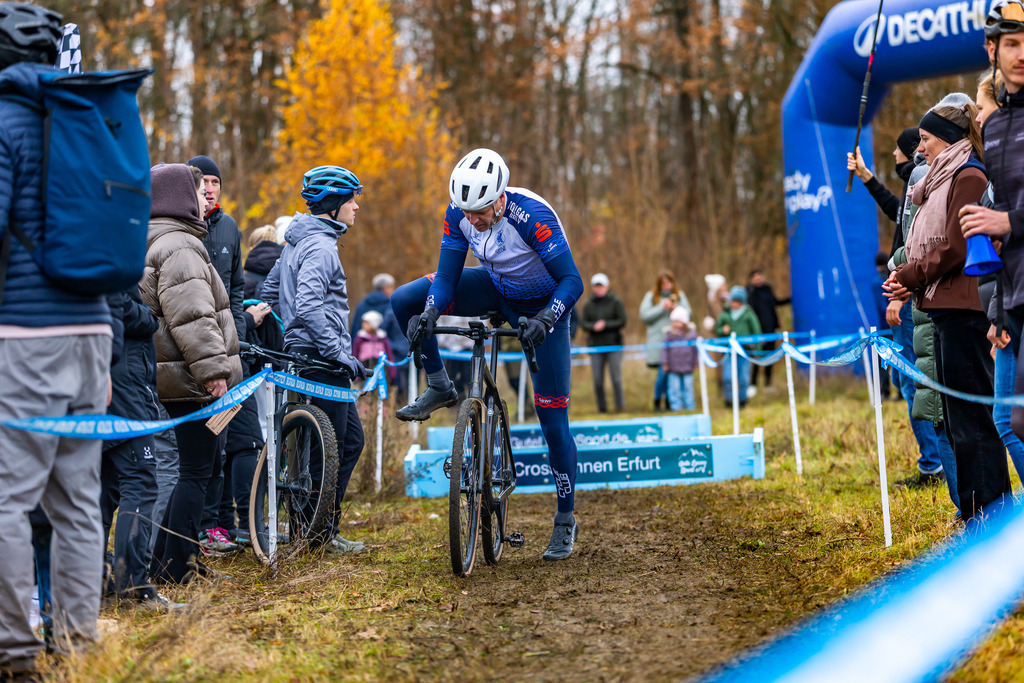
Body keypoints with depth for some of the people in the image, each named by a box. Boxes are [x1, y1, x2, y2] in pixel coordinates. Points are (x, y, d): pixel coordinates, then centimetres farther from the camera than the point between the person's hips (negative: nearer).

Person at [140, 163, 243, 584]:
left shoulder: (155, 242, 19)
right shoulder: (179, 247, -15)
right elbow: (190, 316, -24)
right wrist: (211, 367, -24)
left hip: (172, 374, 11)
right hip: (189, 380, -11)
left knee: (202, 460, 17)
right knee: (196, 470, -5)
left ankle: (163, 557, 20)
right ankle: (176, 569, -2)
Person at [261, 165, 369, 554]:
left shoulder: (298, 241, 17)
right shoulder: (320, 246, -15)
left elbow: (270, 291, 25)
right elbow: (308, 306, -27)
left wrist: (293, 333, 28)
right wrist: (339, 353, -23)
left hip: (303, 349, 11)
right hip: (321, 360, -11)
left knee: (351, 439, 14)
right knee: (330, 447, -5)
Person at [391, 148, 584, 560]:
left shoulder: (532, 216, -35)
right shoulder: (459, 213, -19)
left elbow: (572, 281, -32)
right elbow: (446, 276, -13)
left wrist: (545, 319, -49)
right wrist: (428, 316, -32)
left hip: (544, 303, -5)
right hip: (497, 288, 5)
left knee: (552, 418, -6)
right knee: (403, 301, -10)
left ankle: (565, 521, 7)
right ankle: (439, 388, 8)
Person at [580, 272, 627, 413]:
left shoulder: (615, 302, 0)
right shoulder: (588, 304, 7)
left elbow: (622, 321, -4)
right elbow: (583, 322, 5)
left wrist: (605, 325, -14)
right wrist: (593, 326, -15)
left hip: (613, 344, -2)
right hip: (595, 346, 2)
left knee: (616, 378, -5)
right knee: (597, 379, 0)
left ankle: (620, 405, 3)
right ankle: (601, 407, 9)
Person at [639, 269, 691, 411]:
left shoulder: (679, 295, 11)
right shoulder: (651, 296, 5)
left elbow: (688, 313, 8)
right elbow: (644, 315, -4)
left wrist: (676, 310, -10)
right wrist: (661, 307, -10)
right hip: (658, 340, -2)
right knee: (663, 372, -10)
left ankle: (670, 400, 11)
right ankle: (657, 401, 9)